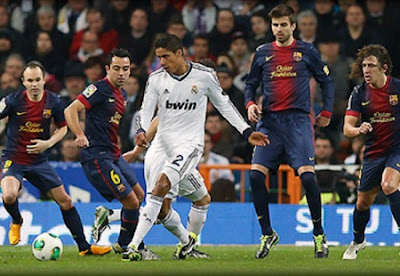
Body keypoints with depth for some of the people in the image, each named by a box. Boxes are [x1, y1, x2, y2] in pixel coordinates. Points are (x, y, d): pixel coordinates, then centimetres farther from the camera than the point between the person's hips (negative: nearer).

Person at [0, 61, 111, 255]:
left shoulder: (53, 101, -5)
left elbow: (62, 128, 10)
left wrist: (48, 143, -9)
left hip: (39, 161, 3)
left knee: (65, 201, 3)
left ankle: (84, 246, 15)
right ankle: (16, 222, 6)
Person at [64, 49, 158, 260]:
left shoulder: (122, 94, 14)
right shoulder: (100, 90, -13)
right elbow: (70, 111, -21)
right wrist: (81, 135, -35)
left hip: (113, 155, 10)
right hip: (97, 157, -10)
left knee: (139, 195, 16)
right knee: (131, 201, -10)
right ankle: (136, 248, 6)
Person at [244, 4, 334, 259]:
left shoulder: (307, 51, 5)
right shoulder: (263, 53, 10)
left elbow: (326, 81, 14)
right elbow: (251, 85, 18)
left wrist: (326, 112, 8)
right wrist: (250, 104, -1)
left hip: (298, 120, -3)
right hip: (269, 121, 3)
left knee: (307, 175, -15)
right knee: (256, 175, -10)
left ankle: (319, 235, 0)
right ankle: (267, 234, 5)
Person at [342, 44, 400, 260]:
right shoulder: (359, 93, -4)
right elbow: (347, 128, -10)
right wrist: (359, 130, -32)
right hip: (373, 152, 3)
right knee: (363, 202, 10)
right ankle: (358, 241, 38)